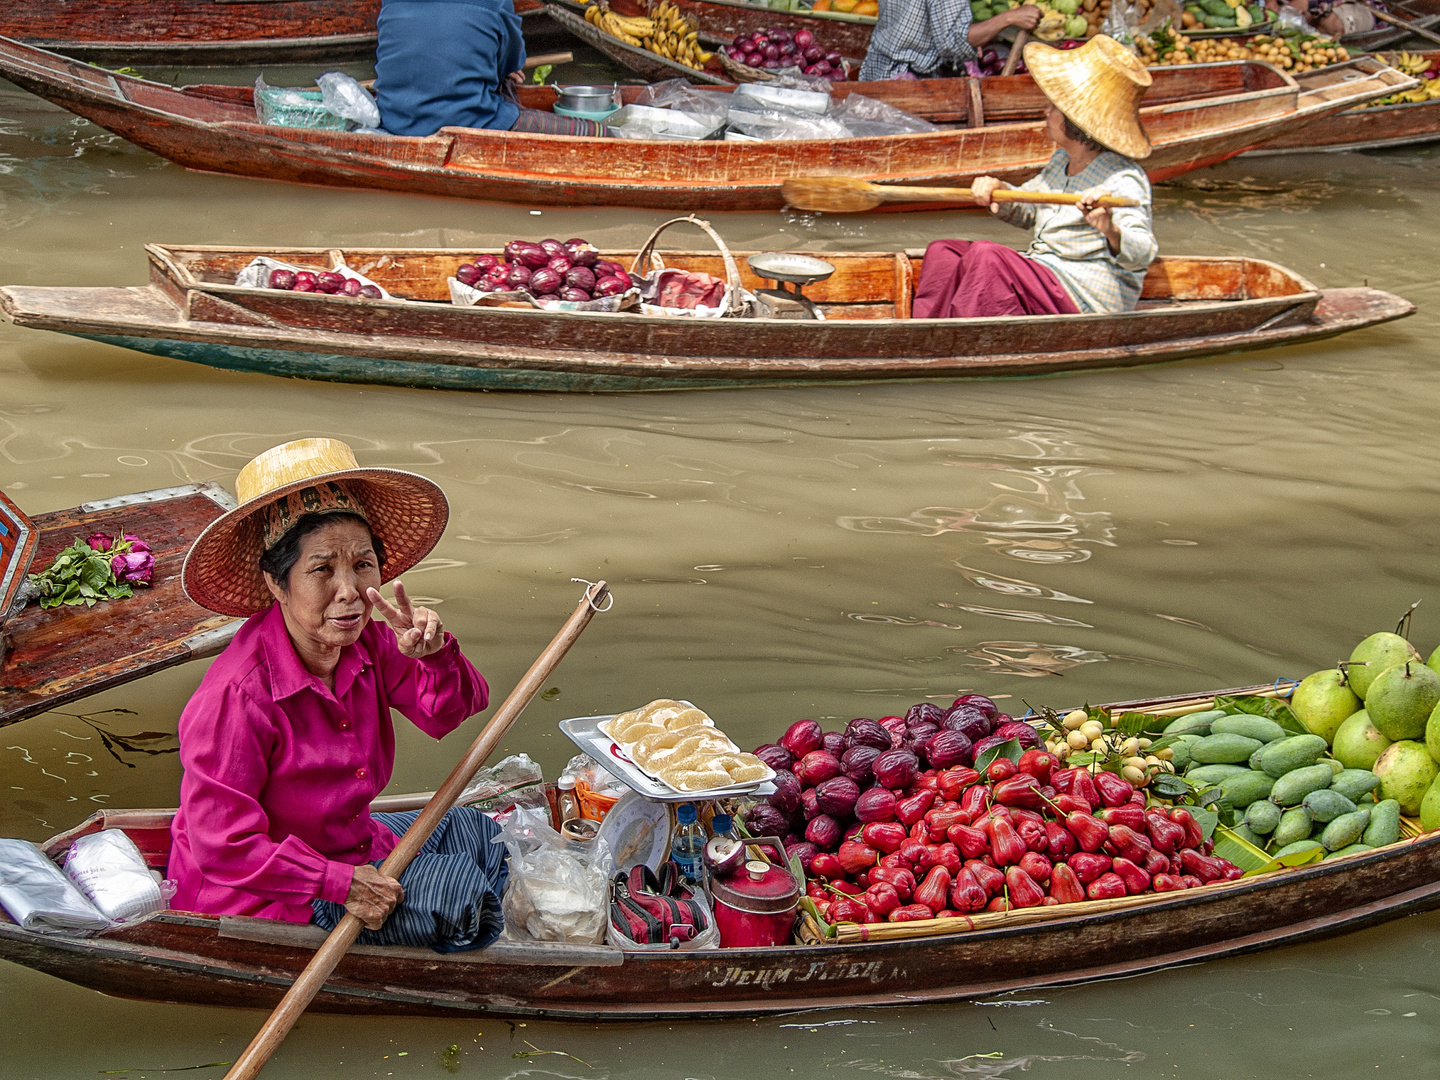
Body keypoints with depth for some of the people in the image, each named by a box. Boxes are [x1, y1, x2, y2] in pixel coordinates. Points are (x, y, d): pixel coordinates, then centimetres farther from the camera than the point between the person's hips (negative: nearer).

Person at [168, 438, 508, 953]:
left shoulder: (367, 646, -10)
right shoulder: (239, 695, -31)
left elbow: (452, 710, -4)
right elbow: (222, 844, -29)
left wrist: (433, 656, -26)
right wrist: (340, 883, -28)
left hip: (349, 844, 8)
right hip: (263, 893, -8)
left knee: (473, 831, 14)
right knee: (457, 888, -16)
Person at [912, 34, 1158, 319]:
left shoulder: (1124, 181, -17)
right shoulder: (1062, 159, 11)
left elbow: (1143, 254, -28)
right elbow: (1026, 212, 24)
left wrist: (1111, 231, -51)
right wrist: (1000, 192, 1)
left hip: (1084, 300, -10)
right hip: (1042, 278, 10)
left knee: (985, 255, -28)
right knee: (942, 252, 0)